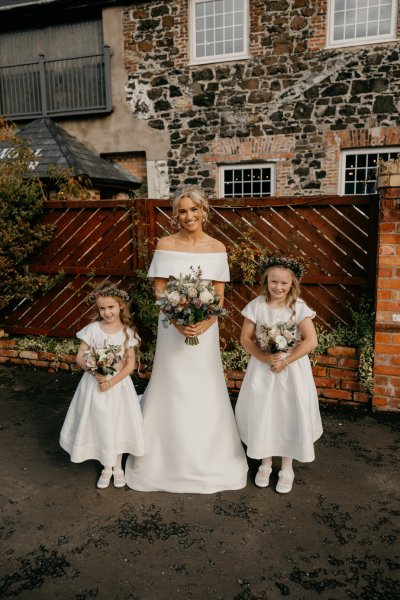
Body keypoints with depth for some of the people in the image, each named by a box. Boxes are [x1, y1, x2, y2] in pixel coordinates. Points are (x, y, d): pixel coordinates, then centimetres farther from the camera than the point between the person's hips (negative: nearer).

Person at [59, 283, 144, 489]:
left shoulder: (127, 332, -7)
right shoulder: (92, 329, -8)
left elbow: (130, 363, -7)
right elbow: (80, 357, -6)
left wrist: (112, 381, -18)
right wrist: (96, 373, -21)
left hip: (118, 385, 0)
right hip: (95, 384, 0)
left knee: (118, 425, 10)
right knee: (100, 425, 9)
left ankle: (117, 467, 33)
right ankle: (106, 468, 31)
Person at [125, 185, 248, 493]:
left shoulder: (216, 248, 0)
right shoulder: (165, 245, -3)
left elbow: (220, 295, 0)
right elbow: (159, 290, -4)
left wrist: (205, 323, -17)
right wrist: (177, 322, -18)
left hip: (205, 327, 1)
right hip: (173, 325, -1)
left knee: (205, 390, 9)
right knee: (172, 389, 8)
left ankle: (208, 459, 30)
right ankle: (171, 459, 28)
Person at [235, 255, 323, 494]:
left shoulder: (298, 307, -10)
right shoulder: (257, 305, -7)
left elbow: (311, 341, -15)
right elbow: (246, 338, -5)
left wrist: (285, 361, -18)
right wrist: (265, 358, -17)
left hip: (292, 369, -1)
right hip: (263, 368, 1)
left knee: (289, 415, 8)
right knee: (262, 414, 10)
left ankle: (287, 468, 29)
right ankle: (266, 463, 33)